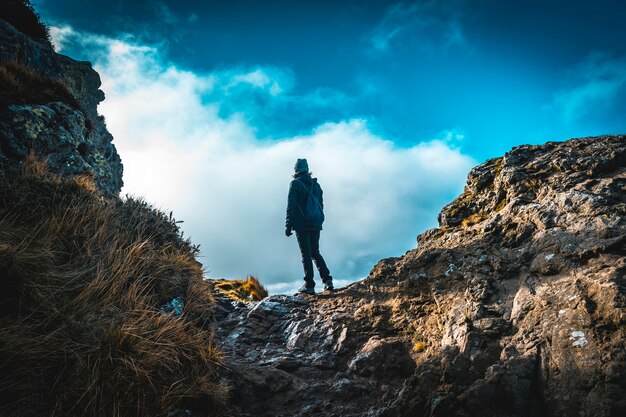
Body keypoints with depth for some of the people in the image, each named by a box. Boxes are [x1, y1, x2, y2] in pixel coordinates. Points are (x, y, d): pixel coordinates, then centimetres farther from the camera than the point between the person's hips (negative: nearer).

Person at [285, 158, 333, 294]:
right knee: (315, 253, 14)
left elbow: (291, 206, -11)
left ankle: (309, 285, 0)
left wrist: (288, 225, -9)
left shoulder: (295, 184, -5)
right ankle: (327, 280, 3)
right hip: (316, 225, 5)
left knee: (306, 255, 0)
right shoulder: (316, 184, 12)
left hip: (301, 225, -5)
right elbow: (321, 205, 15)